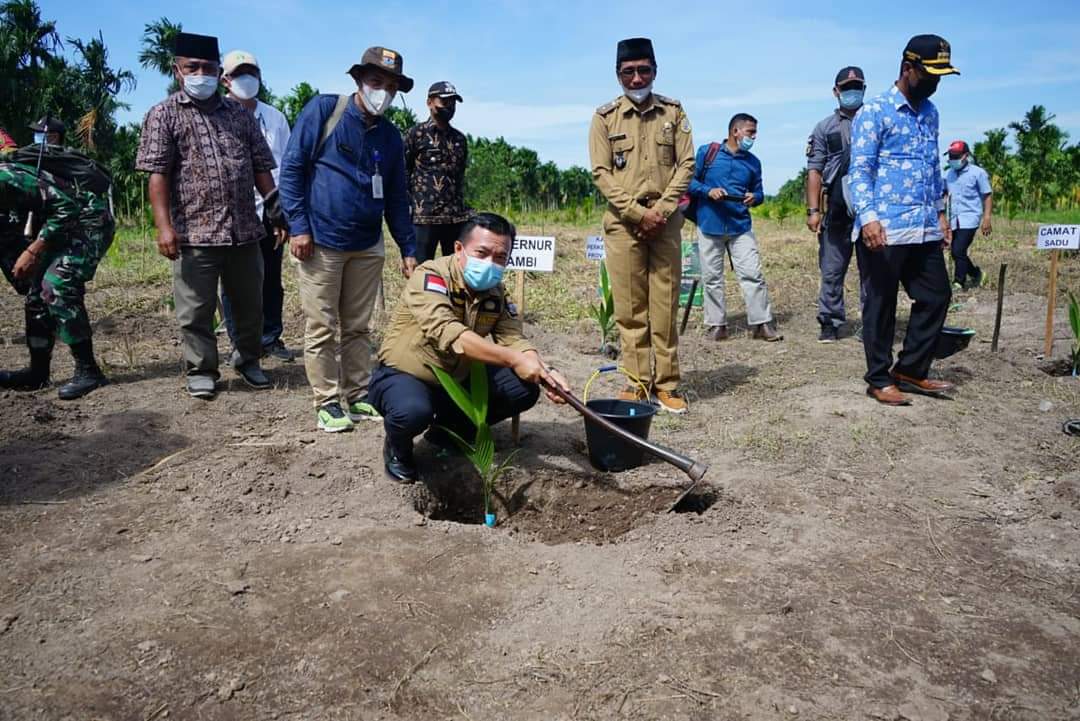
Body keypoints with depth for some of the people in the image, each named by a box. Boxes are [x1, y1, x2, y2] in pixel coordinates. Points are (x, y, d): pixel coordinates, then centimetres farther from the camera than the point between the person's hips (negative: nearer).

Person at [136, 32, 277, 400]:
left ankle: (247, 360, 30)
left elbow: (261, 168, 14)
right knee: (196, 309, 3)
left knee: (250, 303, 12)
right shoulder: (164, 115, 3)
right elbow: (157, 174, -5)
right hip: (194, 232, -3)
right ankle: (201, 371, 18)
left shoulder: (240, 115, 14)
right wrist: (164, 226, -15)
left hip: (244, 230, 4)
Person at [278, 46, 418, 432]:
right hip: (320, 243, -4)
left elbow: (396, 198, 15)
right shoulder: (323, 110, -4)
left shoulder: (391, 137, 10)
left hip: (368, 247, 5)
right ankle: (327, 404, 12)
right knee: (321, 329, 2)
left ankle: (358, 398, 21)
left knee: (358, 328, 11)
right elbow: (291, 168, -5)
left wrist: (408, 249, 10)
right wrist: (298, 226, -12)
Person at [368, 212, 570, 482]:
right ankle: (397, 449, 1)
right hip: (403, 376, -6)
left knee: (524, 389, -9)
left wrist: (544, 371, -32)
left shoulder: (496, 293, -3)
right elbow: (449, 334, -39)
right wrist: (514, 359, -44)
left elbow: (513, 339, -12)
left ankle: (448, 432, 13)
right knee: (414, 411, -39)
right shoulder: (431, 276, -25)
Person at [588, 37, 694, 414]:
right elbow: (601, 173, -2)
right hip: (623, 222, -1)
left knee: (665, 305, 1)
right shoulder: (605, 117, 4)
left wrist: (661, 209, -9)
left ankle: (667, 384, 7)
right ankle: (636, 382, 8)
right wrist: (638, 213, -12)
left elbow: (686, 164, 4)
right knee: (630, 307, 0)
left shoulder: (674, 112, 9)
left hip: (666, 221, 1)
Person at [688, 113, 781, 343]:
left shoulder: (753, 162, 11)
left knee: (753, 274, -5)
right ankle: (716, 324, 15)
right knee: (712, 278, 4)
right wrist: (708, 191, -16)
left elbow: (759, 192, 17)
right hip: (709, 226, -2)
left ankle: (762, 323, 2)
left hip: (741, 227, 2)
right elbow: (690, 181, 1)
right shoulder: (706, 152, 1)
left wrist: (754, 198, -7)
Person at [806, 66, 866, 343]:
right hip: (837, 212, 0)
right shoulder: (825, 128, 10)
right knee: (832, 270, 3)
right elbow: (814, 171, 3)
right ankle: (830, 322, 12)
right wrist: (813, 210, -6)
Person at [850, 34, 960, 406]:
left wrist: (940, 212, 21)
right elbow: (860, 169, -12)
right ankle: (879, 379, 13)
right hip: (885, 230, -7)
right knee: (881, 305, 2)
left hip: (925, 229, 7)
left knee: (936, 296, 9)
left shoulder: (929, 112, 17)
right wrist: (867, 216, -25)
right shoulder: (873, 112, -5)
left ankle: (910, 369, 22)